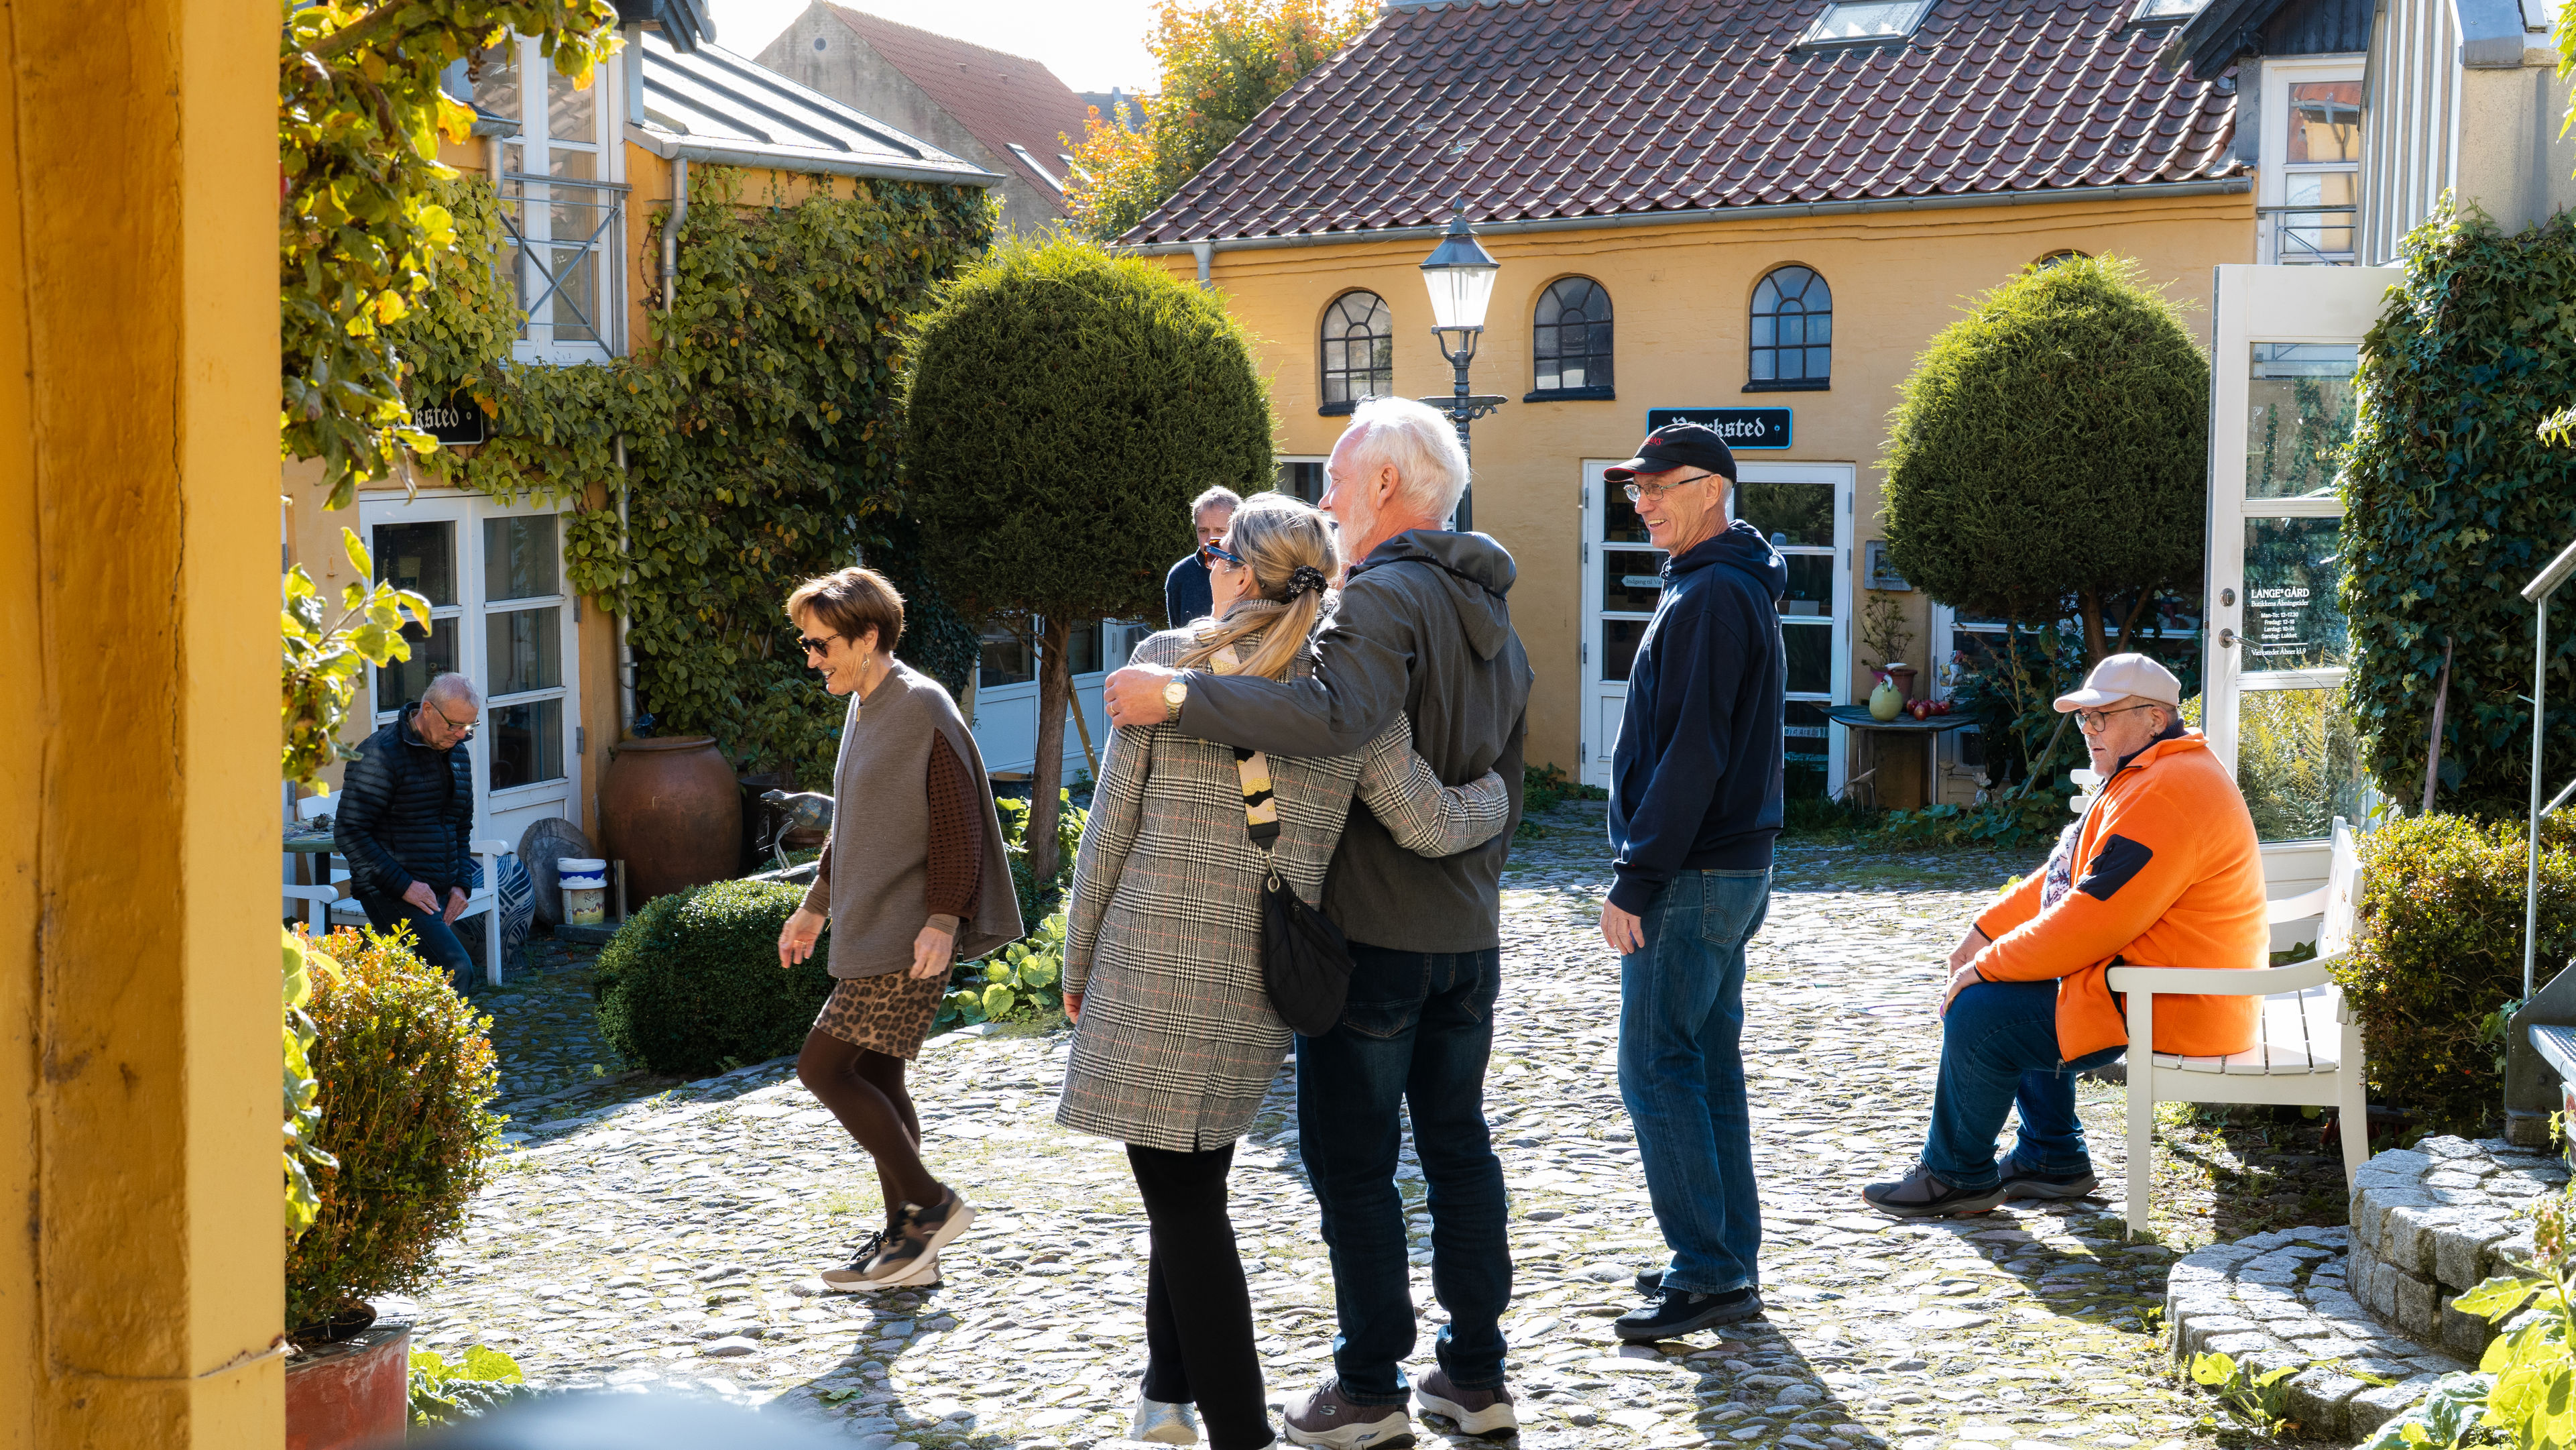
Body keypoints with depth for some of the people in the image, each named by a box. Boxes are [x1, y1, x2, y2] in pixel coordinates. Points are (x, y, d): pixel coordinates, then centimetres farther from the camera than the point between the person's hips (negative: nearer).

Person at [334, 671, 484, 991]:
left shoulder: (457, 753, 14)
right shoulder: (381, 754, -11)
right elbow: (349, 833, -14)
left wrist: (462, 883, 10)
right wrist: (402, 885, -18)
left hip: (438, 895, 8)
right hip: (390, 893, -8)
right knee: (454, 968, -23)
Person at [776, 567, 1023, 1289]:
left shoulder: (923, 708, -13)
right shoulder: (864, 710, 15)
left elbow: (958, 820, -17)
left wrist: (943, 918, -23)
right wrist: (815, 908, 27)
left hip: (907, 937, -9)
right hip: (870, 932, 9)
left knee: (823, 1066, -10)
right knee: (876, 1080, 9)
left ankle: (929, 1203, -2)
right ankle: (908, 1244, 15)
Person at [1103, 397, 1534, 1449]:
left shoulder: (1385, 596, -17)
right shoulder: (1490, 611, 14)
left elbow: (1339, 716, -37)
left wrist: (1181, 696, -34)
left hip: (1374, 929, -9)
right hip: (1469, 932, 9)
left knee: (1352, 1160, 2)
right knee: (1457, 1144, 15)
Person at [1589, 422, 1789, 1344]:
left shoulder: (1712, 598, -16)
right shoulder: (1733, 588, 16)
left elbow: (1691, 754, -21)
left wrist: (1636, 879, -19)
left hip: (1693, 877, -10)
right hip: (1732, 866, 10)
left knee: (1657, 1069, -7)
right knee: (1709, 1066, 13)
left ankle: (1709, 1275, -3)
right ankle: (1729, 1263, 19)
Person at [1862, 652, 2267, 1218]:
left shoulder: (2164, 796, -23)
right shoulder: (2147, 777, 14)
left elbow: (2091, 920, -27)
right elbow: (2065, 876, 20)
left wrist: (1987, 968, -17)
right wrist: (1986, 933, 11)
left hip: (2170, 1009, -11)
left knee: (1977, 1014, -12)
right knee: (2009, 992, 20)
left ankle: (1955, 1176, 6)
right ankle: (2052, 1158, 23)